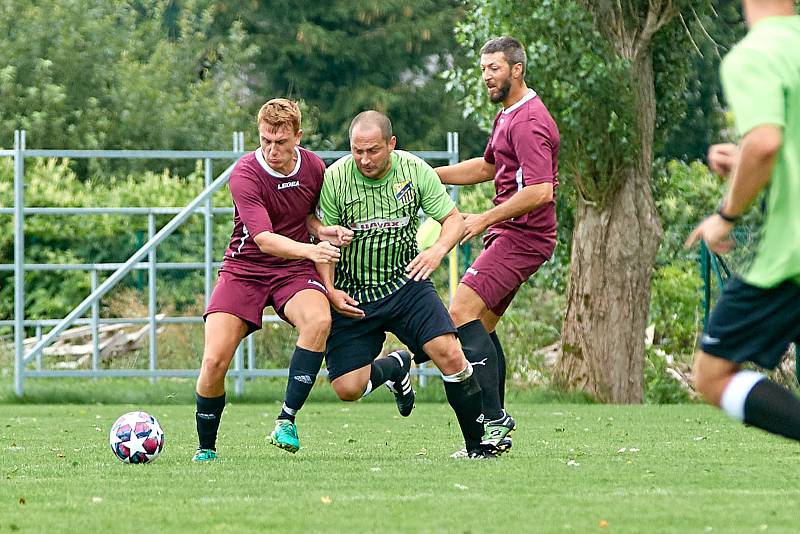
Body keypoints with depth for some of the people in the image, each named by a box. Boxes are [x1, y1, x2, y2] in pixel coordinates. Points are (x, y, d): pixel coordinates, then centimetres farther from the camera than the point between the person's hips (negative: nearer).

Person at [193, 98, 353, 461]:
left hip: (294, 271, 2)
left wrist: (325, 232, -4)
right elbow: (264, 240, -27)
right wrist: (309, 250, -44)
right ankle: (206, 448, 7)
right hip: (244, 270, -2)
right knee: (215, 360, -17)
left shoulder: (314, 168, -2)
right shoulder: (245, 174, -17)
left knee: (318, 320, -32)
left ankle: (286, 420, -23)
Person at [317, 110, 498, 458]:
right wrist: (329, 290, -15)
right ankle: (394, 368, 27)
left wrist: (438, 250, -20)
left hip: (406, 283, 0)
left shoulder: (415, 171, -7)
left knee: (450, 355, -20)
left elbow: (454, 219, 1)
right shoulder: (334, 178, -11)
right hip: (352, 296, 0)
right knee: (347, 388, -9)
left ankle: (479, 446, -4)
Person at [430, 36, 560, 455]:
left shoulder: (528, 123, -16)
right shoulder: (508, 114, 17)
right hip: (509, 235, 11)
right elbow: (487, 167, 32)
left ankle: (493, 420, -21)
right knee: (480, 323, 11)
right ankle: (496, 427, 14)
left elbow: (539, 191, -26)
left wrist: (485, 219, -22)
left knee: (462, 311, -18)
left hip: (521, 236, -11)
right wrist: (429, 174, 22)